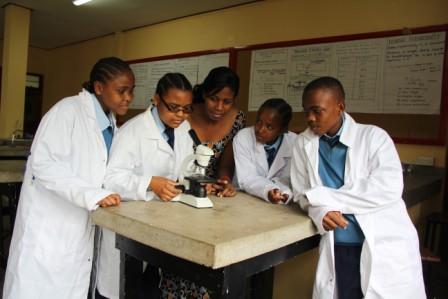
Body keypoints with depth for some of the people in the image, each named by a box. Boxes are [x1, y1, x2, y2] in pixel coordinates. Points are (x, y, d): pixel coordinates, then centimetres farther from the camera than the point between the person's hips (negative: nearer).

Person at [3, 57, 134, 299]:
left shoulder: (109, 122, 10)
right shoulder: (69, 110, -13)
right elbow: (43, 163, -22)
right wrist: (92, 194, -30)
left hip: (80, 226, 7)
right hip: (49, 223, -7)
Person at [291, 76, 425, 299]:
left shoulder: (373, 136, -6)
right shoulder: (304, 143, 3)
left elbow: (388, 190, -18)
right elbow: (302, 192, 3)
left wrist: (320, 196, -17)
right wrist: (320, 212, -20)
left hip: (386, 248, -2)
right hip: (336, 250, 2)